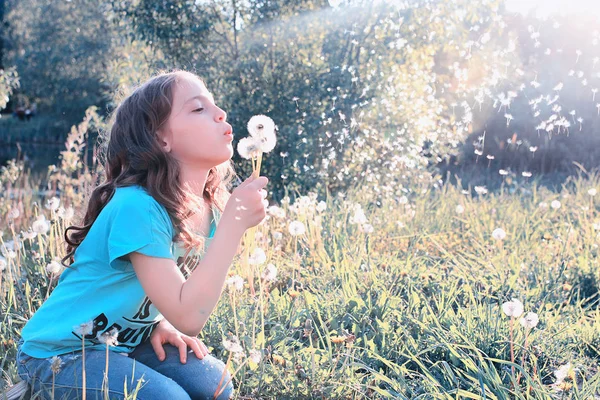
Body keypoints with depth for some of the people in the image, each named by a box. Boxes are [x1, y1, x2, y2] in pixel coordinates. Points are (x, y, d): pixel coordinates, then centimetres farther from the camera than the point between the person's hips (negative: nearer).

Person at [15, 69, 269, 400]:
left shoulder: (207, 209, -5)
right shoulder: (137, 207, -29)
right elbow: (188, 316, -32)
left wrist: (161, 322, -9)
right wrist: (235, 220, -33)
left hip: (124, 343, 7)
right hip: (58, 353, -7)